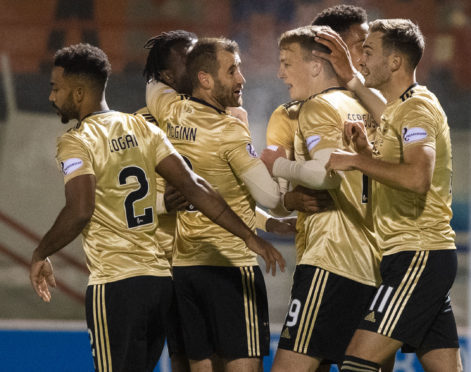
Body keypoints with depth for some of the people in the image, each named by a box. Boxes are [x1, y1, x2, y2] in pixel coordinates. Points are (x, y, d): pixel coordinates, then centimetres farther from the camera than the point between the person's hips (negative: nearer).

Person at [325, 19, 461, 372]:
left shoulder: (417, 108, -12)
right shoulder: (398, 110, 21)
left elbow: (417, 177, -28)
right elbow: (394, 178, 24)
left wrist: (357, 160, -22)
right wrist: (366, 148, 8)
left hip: (418, 256, -10)